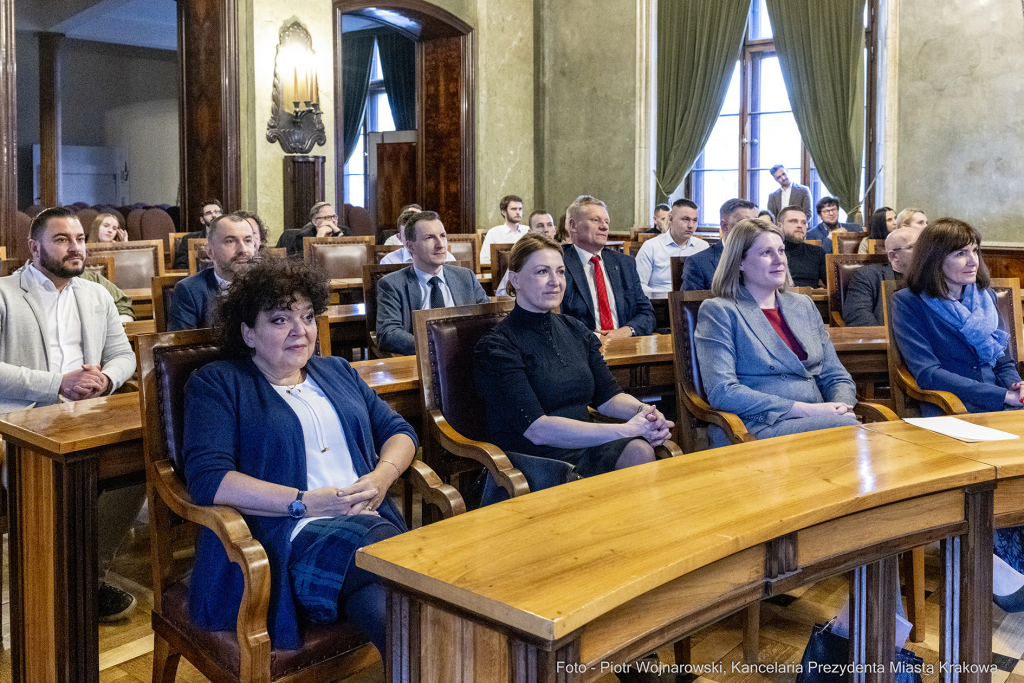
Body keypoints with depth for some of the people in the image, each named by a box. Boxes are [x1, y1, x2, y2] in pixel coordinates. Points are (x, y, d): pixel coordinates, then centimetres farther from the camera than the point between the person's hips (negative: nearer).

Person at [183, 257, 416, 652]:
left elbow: (398, 430, 24)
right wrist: (306, 502, -12)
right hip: (295, 537, -5)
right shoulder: (217, 383, 8)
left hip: (374, 520, 5)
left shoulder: (337, 372, 27)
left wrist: (382, 476, 0)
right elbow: (208, 479, -6)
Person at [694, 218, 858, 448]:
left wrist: (841, 409, -6)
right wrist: (805, 410, -15)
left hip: (817, 421, 7)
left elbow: (837, 377, 20)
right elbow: (721, 392, -11)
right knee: (851, 431, -32)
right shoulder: (718, 312, 1)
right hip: (756, 428, -6)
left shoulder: (803, 305, 21)